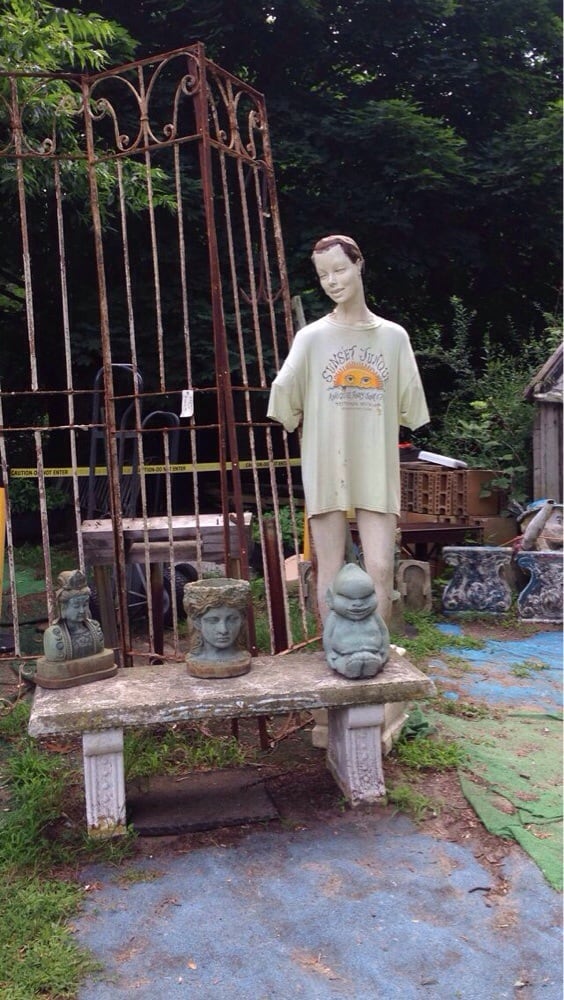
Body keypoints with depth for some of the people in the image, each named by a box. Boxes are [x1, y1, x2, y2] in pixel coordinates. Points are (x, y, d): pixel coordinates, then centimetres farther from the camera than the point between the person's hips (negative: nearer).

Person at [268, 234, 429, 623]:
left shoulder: (394, 336, 6)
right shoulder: (311, 336, 0)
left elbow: (409, 402, 8)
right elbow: (284, 393, -6)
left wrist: (374, 430, 5)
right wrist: (312, 428, 4)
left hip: (377, 468, 1)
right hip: (325, 467, -1)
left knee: (381, 568, -2)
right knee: (331, 570, 4)